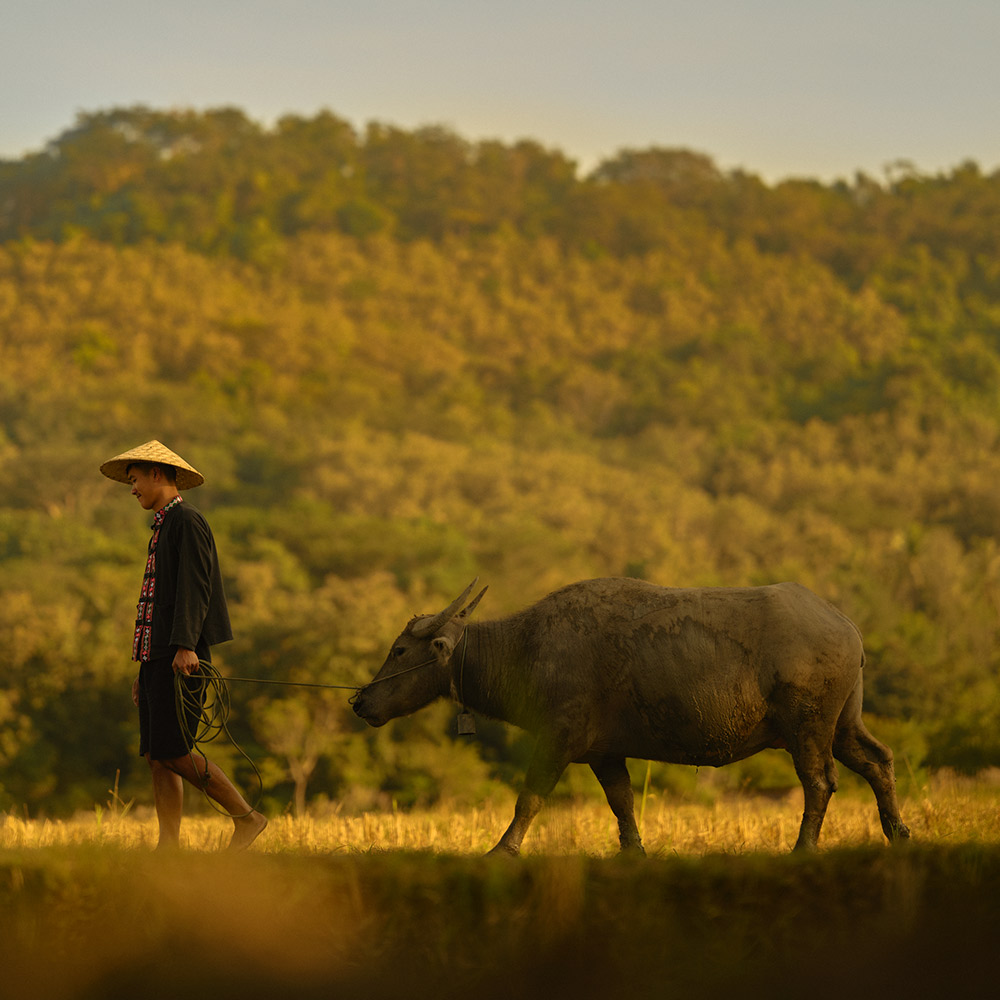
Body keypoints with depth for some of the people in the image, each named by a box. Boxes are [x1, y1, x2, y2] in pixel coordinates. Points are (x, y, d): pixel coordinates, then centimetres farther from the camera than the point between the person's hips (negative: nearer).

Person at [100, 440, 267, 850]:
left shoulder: (187, 521, -6)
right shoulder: (163, 529, 23)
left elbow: (194, 589, -17)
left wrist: (185, 646, -28)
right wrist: (145, 670, 23)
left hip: (181, 659, -10)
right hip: (157, 659, 10)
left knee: (173, 753, -14)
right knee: (157, 758, 3)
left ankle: (245, 817, -7)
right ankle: (169, 848, 0)